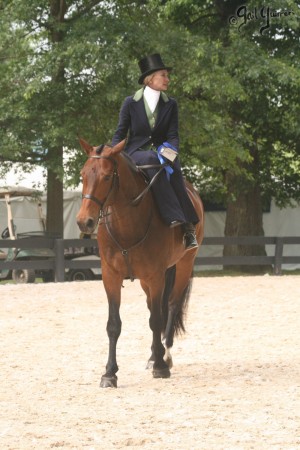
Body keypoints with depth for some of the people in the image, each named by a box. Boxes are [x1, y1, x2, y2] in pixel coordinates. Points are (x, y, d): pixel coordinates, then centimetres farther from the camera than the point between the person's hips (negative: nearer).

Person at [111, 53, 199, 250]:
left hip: (160, 151, 2)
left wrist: (171, 151, -19)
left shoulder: (171, 105, 9)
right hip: (135, 154, -2)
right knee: (153, 161, -39)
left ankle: (189, 227, -40)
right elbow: (120, 133, 5)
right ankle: (175, 217, -48)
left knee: (173, 167, -35)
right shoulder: (131, 103, 3)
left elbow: (173, 135, 3)